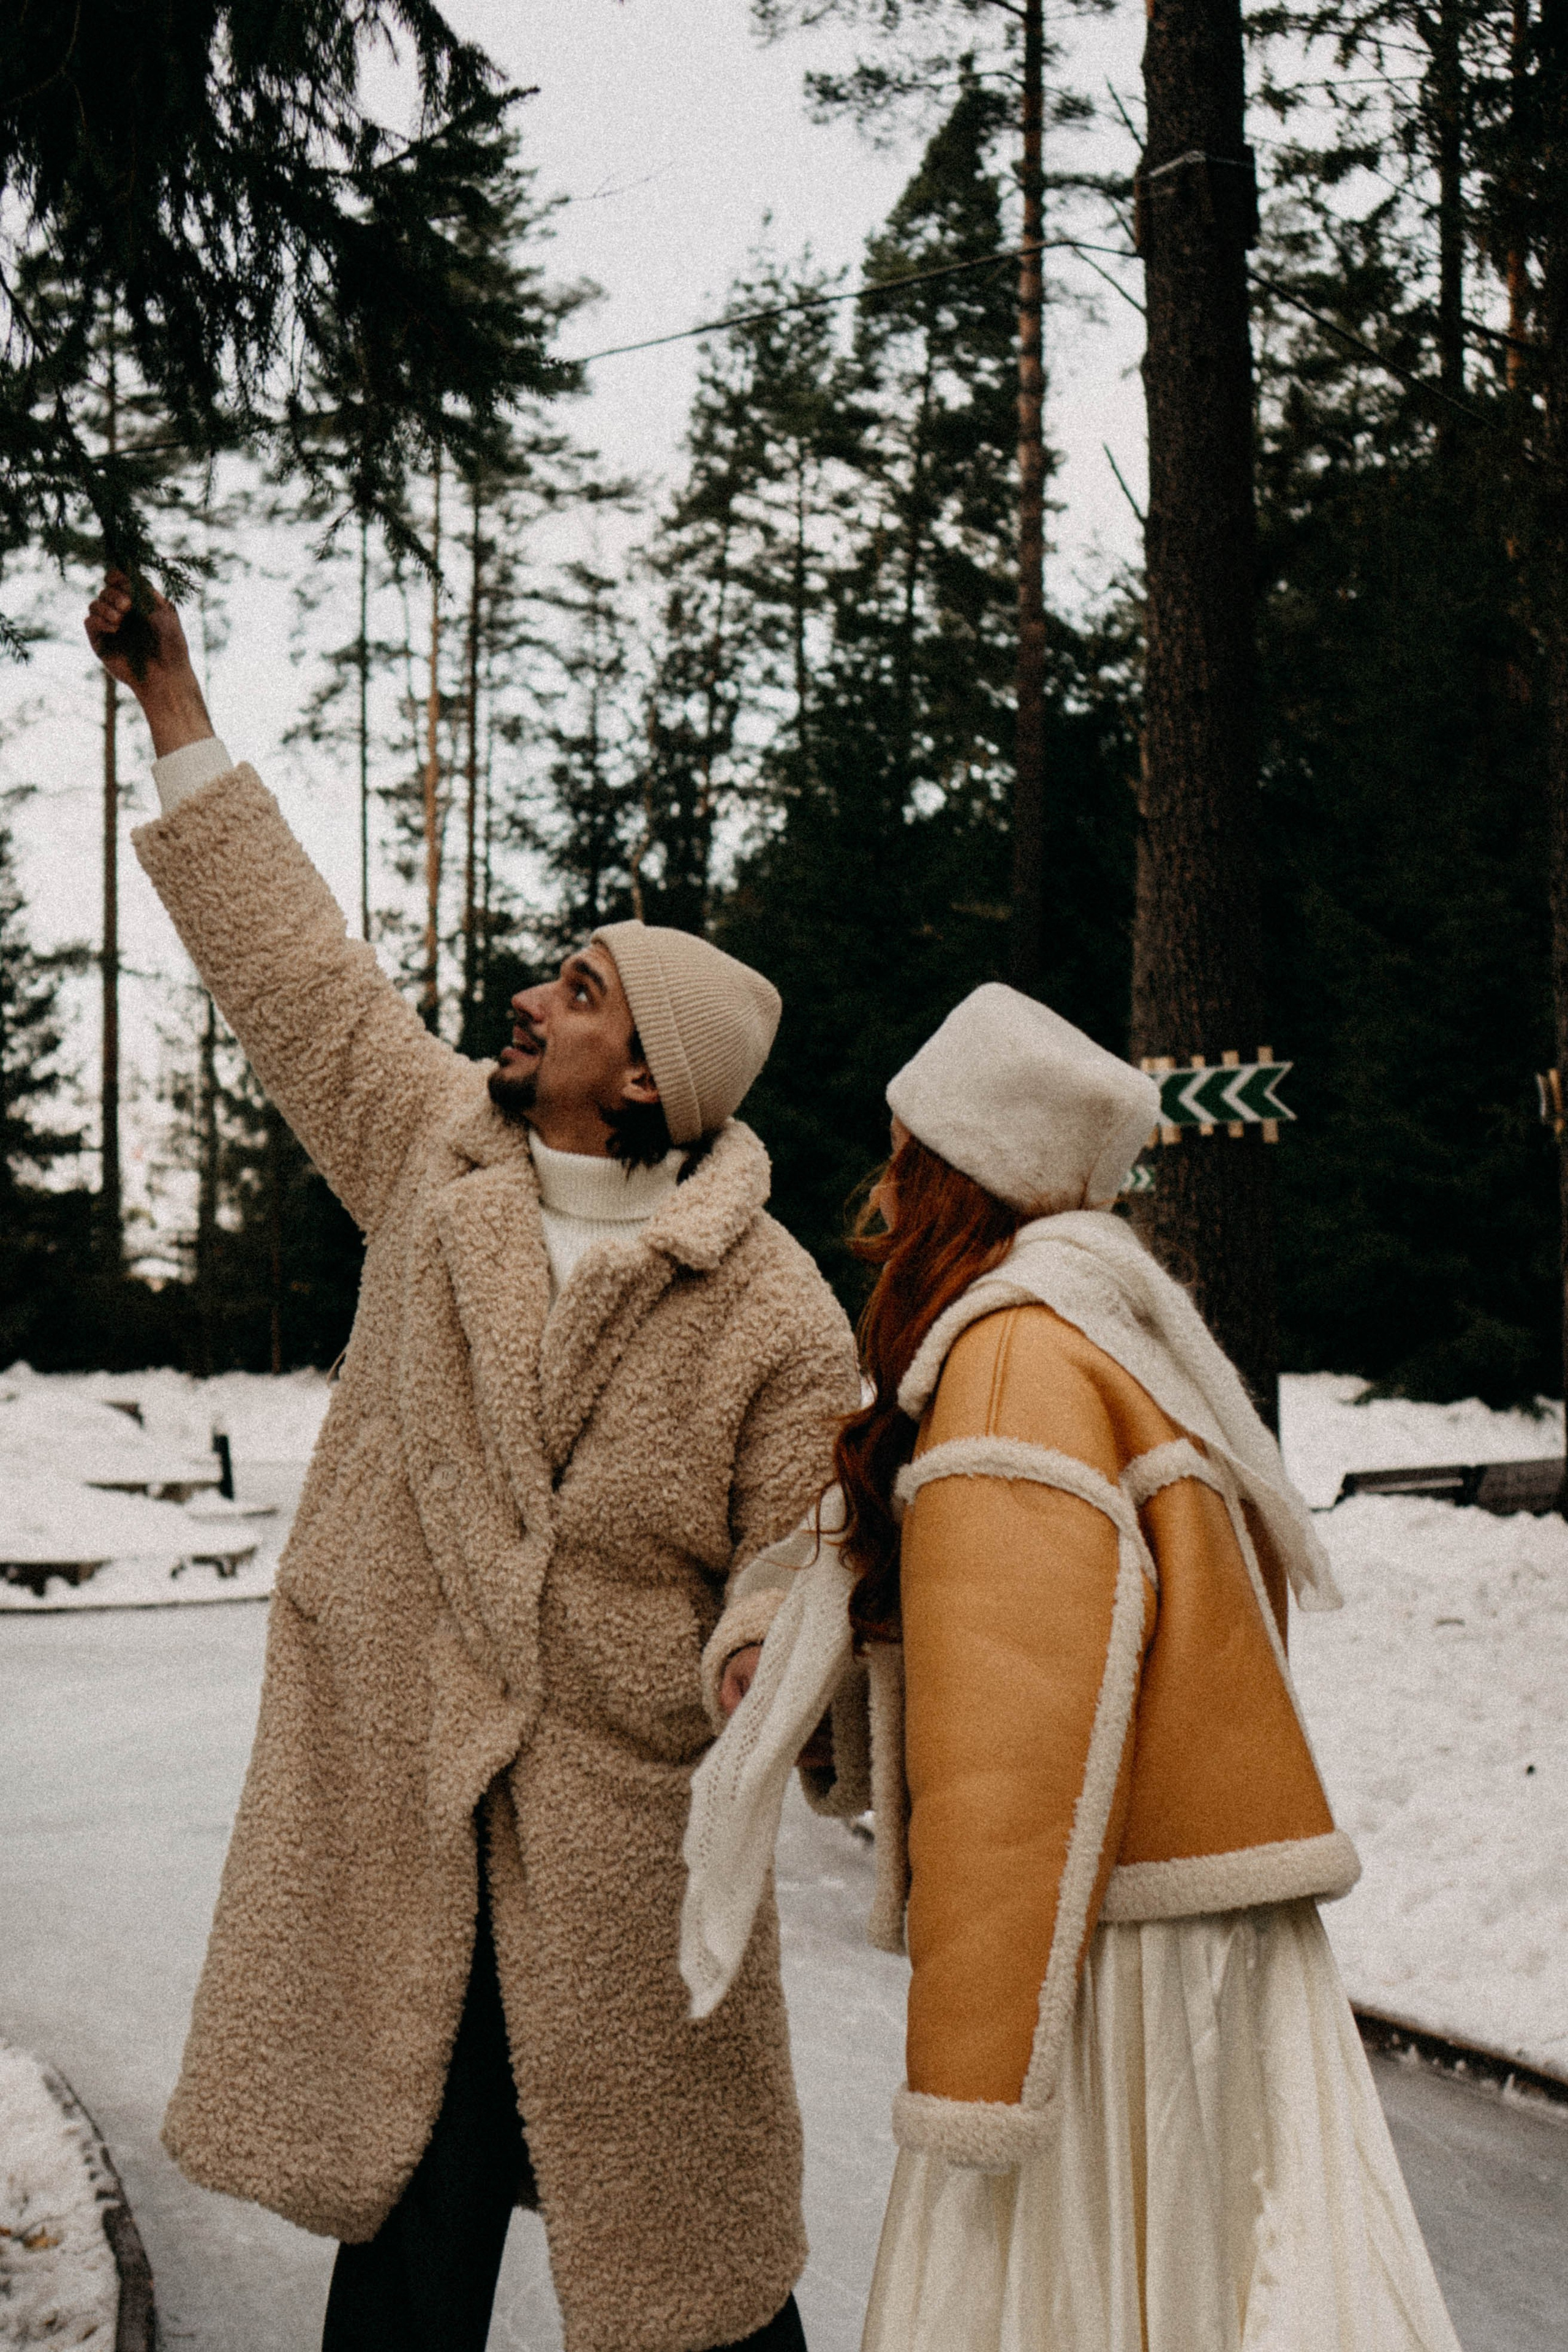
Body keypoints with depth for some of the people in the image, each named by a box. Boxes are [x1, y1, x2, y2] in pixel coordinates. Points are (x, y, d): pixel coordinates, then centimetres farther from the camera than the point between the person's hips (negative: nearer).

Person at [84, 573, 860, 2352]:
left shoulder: (770, 1311, -9)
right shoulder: (433, 1153, 3)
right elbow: (291, 961, 10)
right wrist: (173, 702, 13)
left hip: (624, 1830, -3)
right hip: (394, 1813, 4)